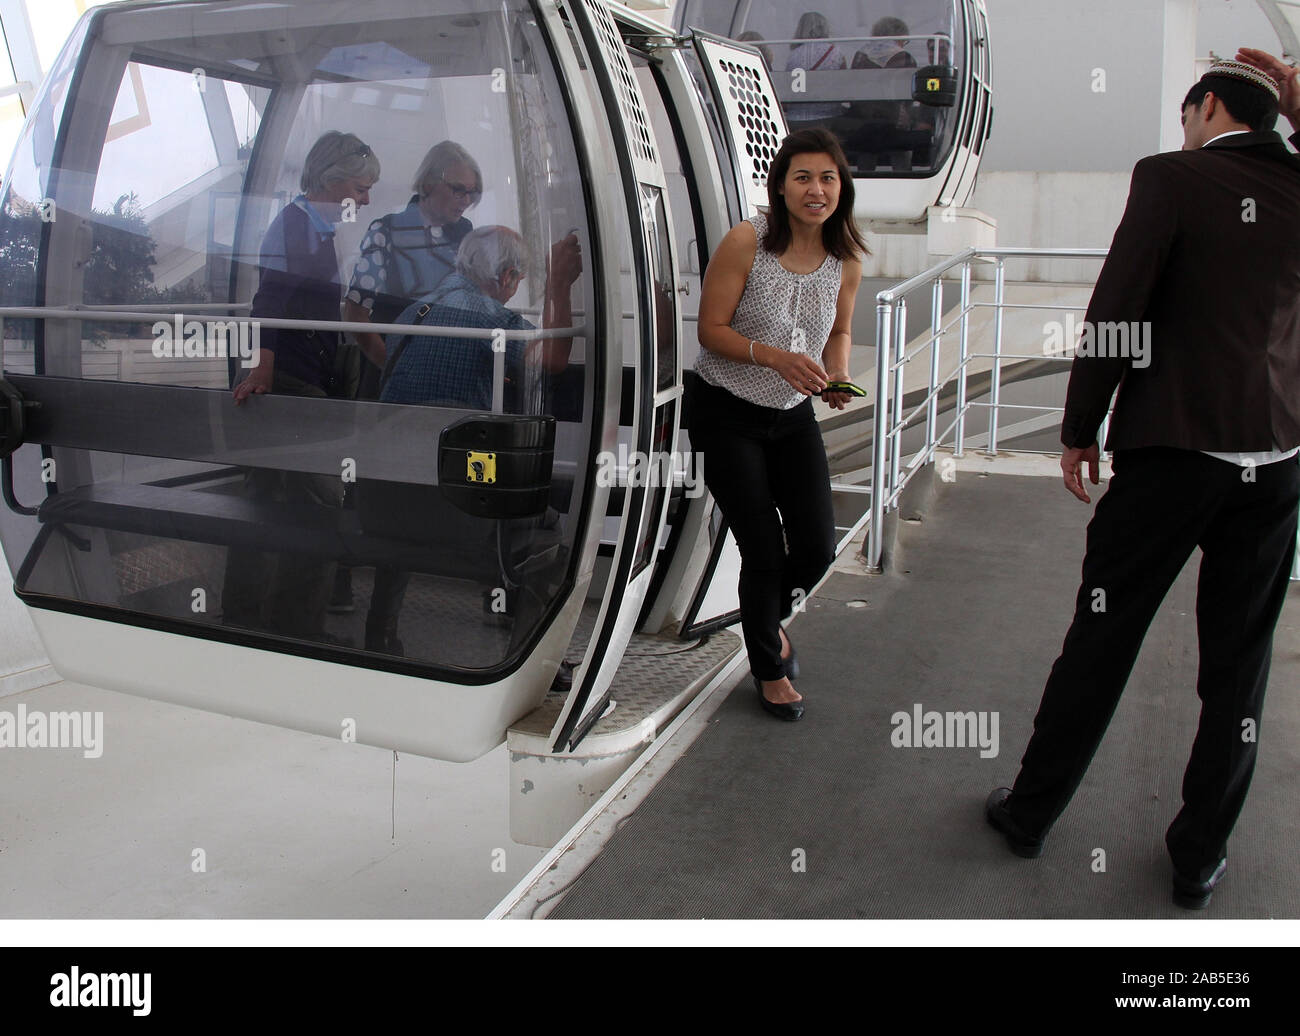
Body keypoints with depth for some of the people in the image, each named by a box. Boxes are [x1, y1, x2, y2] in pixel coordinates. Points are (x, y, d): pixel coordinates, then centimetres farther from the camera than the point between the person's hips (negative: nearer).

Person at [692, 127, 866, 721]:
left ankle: (771, 615, 38)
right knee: (763, 551, -2)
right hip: (726, 415, -4)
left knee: (818, 545, 1)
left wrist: (839, 372, -9)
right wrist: (775, 357, -29)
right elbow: (711, 329, -15)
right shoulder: (747, 242, -17)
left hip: (793, 416, 5)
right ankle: (769, 667, 25)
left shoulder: (846, 259, -3)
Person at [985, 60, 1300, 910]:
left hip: (1171, 450, -3)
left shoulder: (1171, 177, -5)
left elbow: (1116, 313, -11)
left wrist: (1080, 431, -1)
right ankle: (1201, 857, 22)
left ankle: (1032, 810, 22)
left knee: (1101, 640, 7)